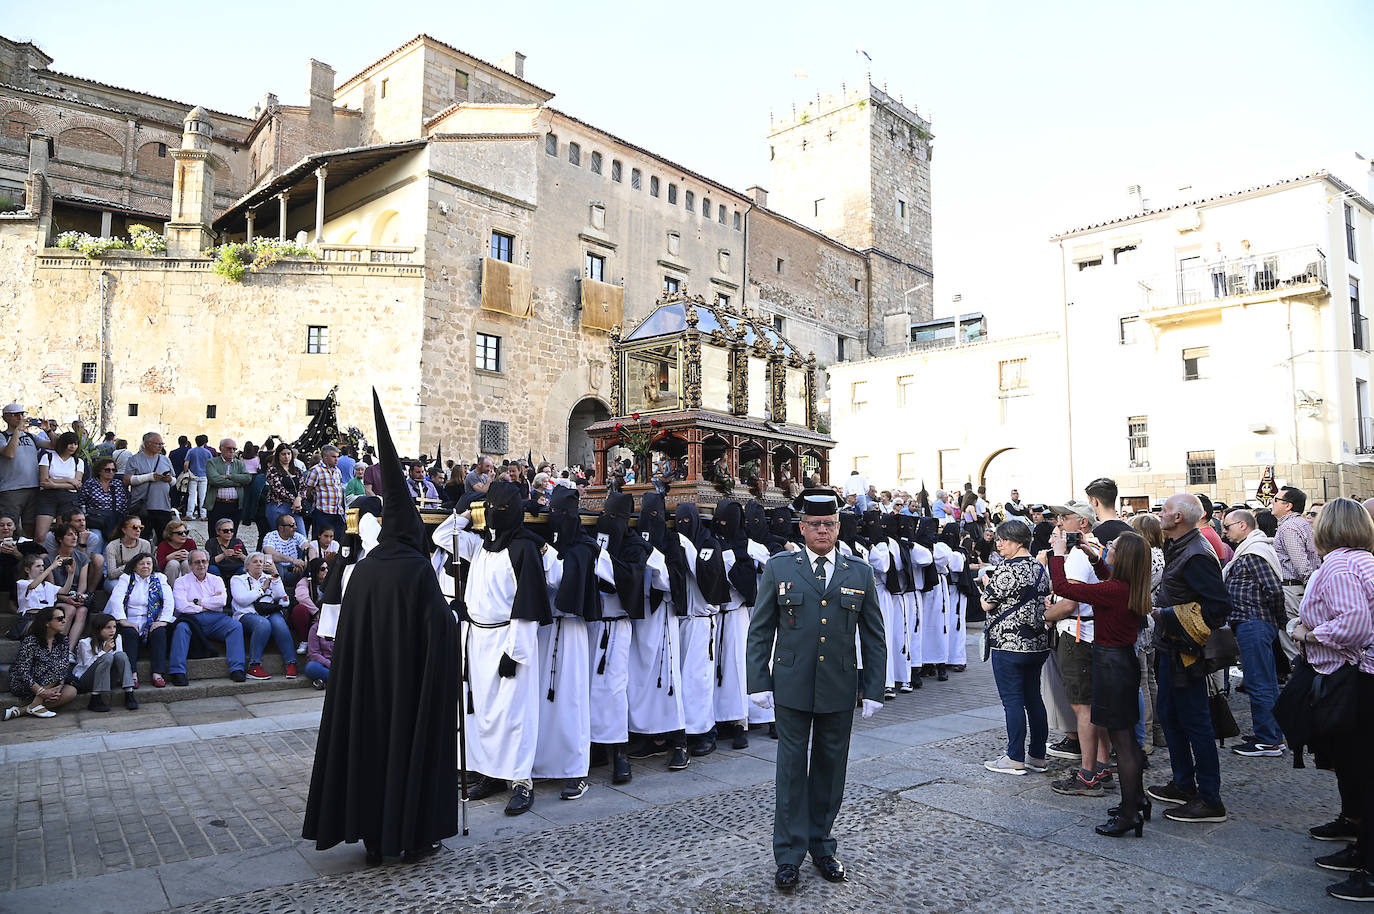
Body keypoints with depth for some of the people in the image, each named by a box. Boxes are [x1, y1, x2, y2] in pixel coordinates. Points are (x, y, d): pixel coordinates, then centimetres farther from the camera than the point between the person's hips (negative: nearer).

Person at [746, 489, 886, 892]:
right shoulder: (779, 568, 0)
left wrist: (873, 690, 3)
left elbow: (874, 637, 8)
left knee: (830, 768, 12)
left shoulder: (860, 574, 4)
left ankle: (821, 845, 30)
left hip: (839, 691, 2)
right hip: (792, 688, -2)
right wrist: (760, 683, -3)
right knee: (792, 768, 4)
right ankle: (789, 855, 17)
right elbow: (760, 630, 2)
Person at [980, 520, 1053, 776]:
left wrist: (987, 583, 4)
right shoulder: (1039, 568, 9)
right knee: (1033, 698, 13)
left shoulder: (1007, 569, -17)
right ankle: (1038, 756, 21)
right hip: (1038, 644, 8)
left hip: (1008, 644, -8)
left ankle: (1015, 759, 4)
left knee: (1012, 700, -1)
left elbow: (987, 604, -13)